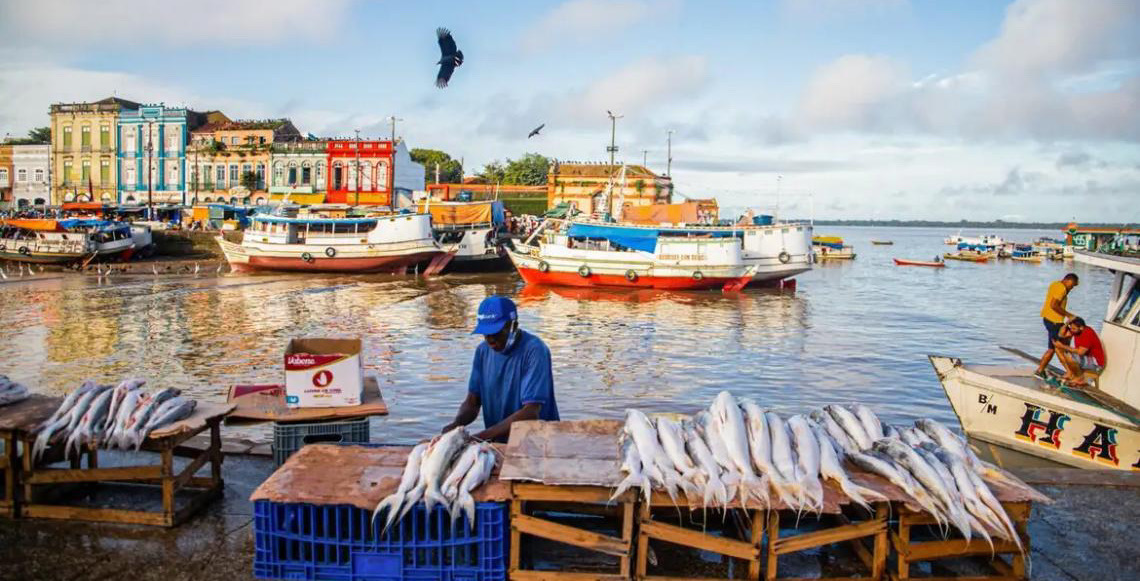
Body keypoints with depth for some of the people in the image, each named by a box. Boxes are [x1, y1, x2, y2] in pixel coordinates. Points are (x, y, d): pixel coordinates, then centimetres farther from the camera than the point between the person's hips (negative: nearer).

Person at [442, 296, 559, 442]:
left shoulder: (534, 351, -15)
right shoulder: (483, 351, 5)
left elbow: (531, 412, -21)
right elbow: (472, 401, 8)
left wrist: (481, 437, -24)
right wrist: (457, 423, -14)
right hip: (497, 443, 6)